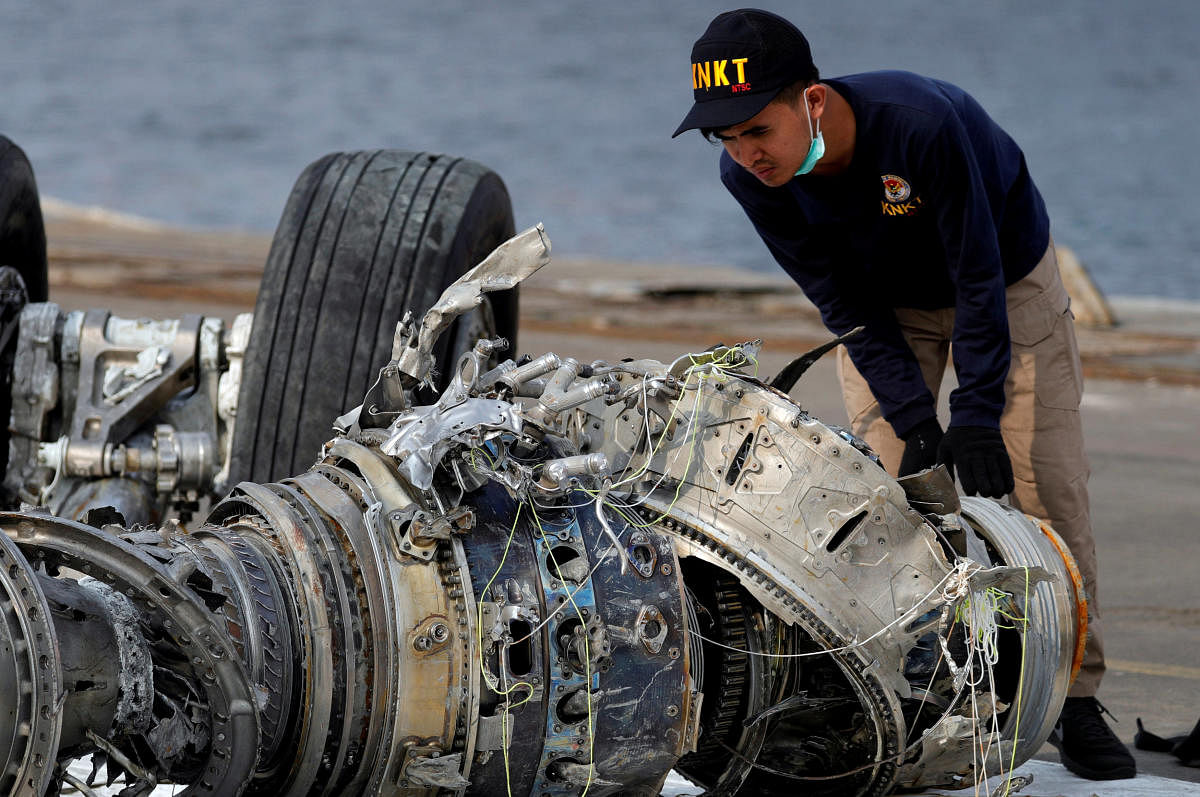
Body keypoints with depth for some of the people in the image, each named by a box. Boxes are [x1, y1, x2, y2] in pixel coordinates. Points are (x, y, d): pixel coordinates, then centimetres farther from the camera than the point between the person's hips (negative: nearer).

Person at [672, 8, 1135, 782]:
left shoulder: (922, 123, -41)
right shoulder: (750, 177, -26)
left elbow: (980, 280, -31)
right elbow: (845, 306, -17)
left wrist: (977, 415, -31)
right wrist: (914, 418, -24)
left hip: (1009, 277, -3)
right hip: (886, 302, 3)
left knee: (1049, 489, -7)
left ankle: (1075, 699, 2)